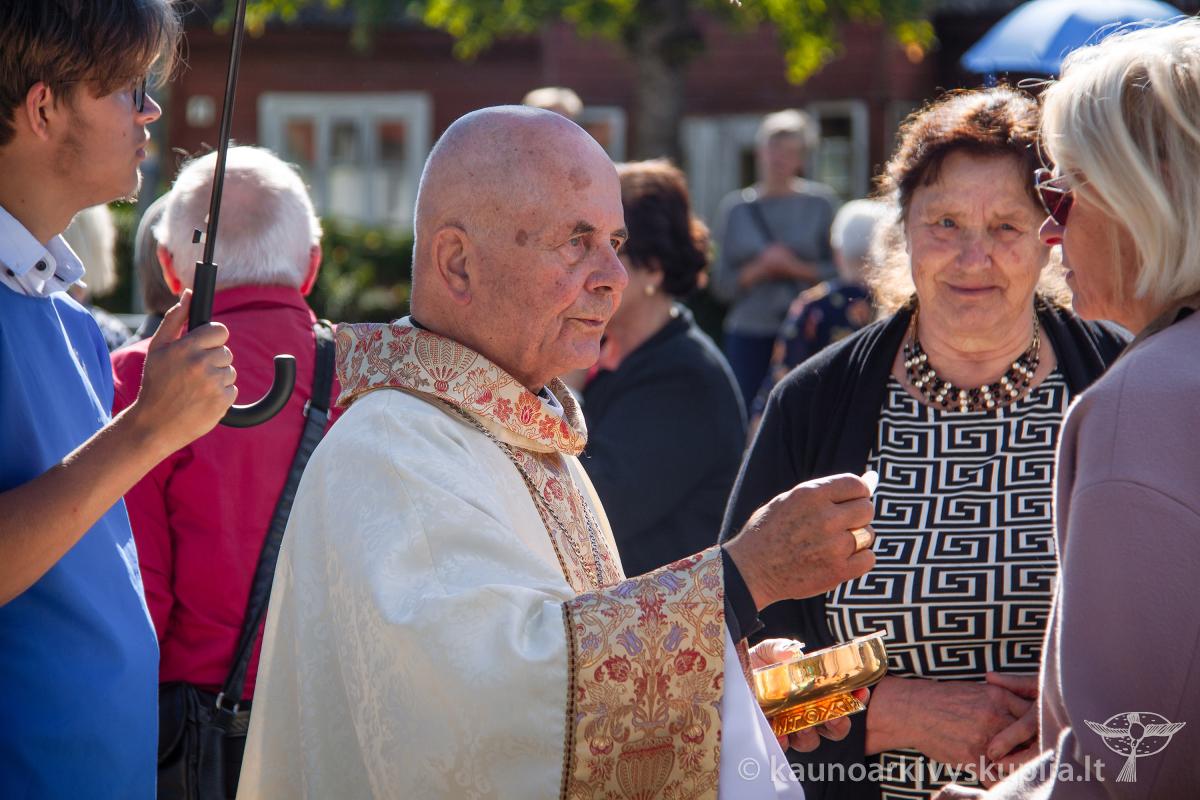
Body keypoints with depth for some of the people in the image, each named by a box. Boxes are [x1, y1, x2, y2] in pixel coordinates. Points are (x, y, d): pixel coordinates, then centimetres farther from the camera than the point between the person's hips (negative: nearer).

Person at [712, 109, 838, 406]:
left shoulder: (821, 202, 6)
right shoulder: (735, 207, 10)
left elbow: (840, 270, 3)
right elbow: (722, 284, 8)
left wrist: (796, 268, -11)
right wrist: (760, 268, -8)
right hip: (749, 334, 1)